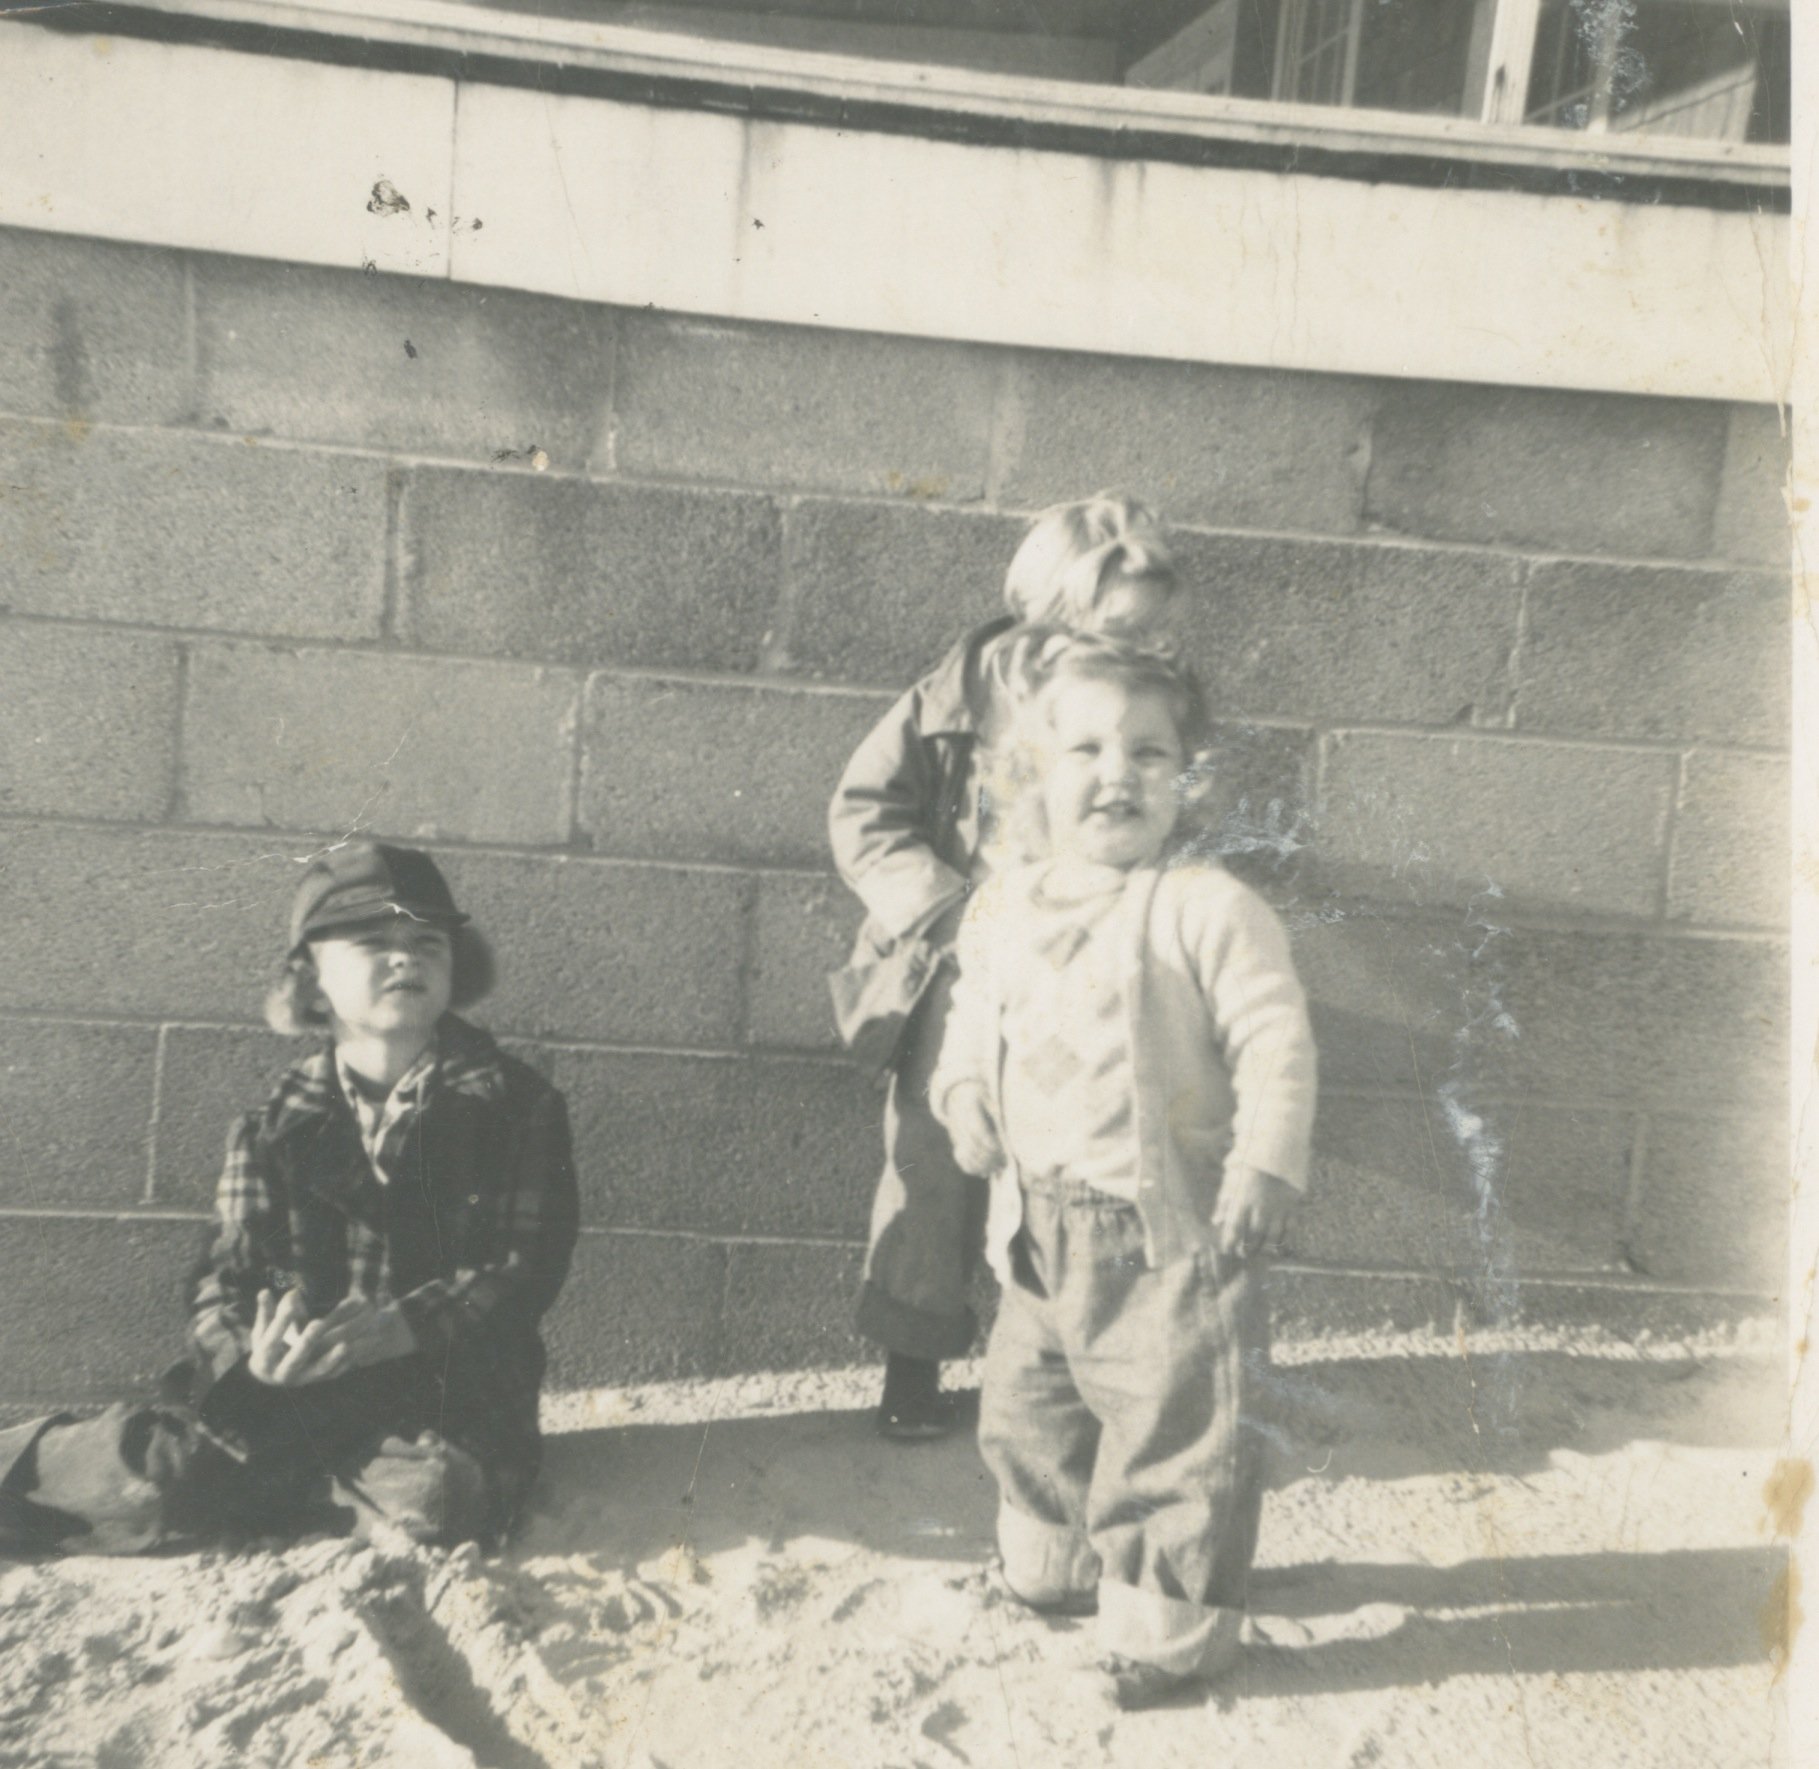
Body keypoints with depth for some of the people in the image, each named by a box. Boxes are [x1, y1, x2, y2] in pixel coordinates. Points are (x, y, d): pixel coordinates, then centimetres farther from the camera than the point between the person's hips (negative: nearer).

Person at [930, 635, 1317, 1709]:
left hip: (1172, 1228, -6)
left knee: (1177, 1434, 6)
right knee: (1028, 1408, 23)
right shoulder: (1006, 909, 3)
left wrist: (1266, 1165, -21)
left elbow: (1277, 1043, -14)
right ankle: (1057, 1563, 48)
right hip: (1044, 1228, 6)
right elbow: (975, 1019, 16)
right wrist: (966, 1095, -1)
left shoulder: (1208, 907, -14)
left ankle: (1172, 1624, 28)